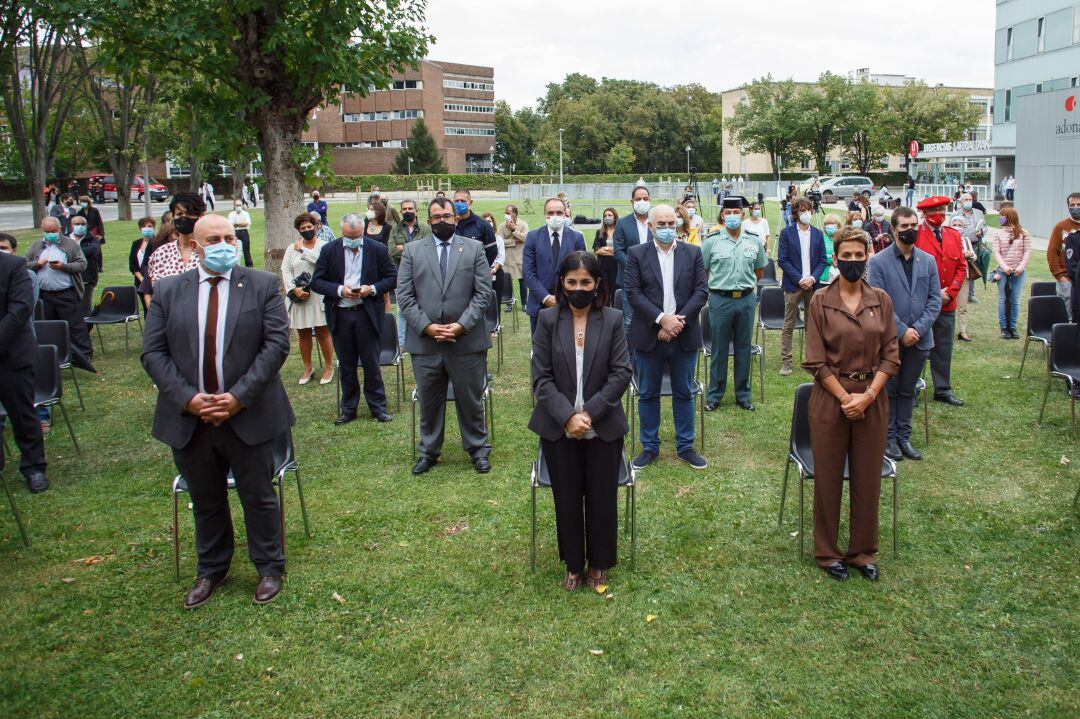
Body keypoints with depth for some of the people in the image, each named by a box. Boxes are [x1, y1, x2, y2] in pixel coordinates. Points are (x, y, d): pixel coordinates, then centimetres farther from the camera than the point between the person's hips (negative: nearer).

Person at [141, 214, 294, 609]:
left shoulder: (263, 285, -2)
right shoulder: (168, 291, 5)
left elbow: (277, 343, -9)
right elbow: (153, 353, 1)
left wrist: (239, 396, -15)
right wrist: (187, 398, -13)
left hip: (248, 415, -2)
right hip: (189, 418, 2)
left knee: (258, 497, 10)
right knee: (205, 501, 17)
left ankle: (269, 568, 29)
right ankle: (210, 570, 36)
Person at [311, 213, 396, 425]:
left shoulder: (378, 249, -2)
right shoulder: (329, 250, 0)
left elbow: (392, 278, 1)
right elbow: (316, 282, 0)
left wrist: (372, 289, -16)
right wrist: (340, 290, -16)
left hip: (367, 313, -2)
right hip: (340, 315, 2)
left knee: (371, 364, 4)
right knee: (346, 366, 11)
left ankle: (378, 407, 17)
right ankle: (348, 409, 22)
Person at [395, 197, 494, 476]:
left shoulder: (474, 248, 4)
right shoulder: (412, 250, 5)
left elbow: (484, 292, -2)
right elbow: (404, 296, 1)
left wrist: (461, 325, -13)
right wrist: (426, 326, -11)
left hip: (467, 340, -1)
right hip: (425, 341, 1)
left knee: (471, 400, 10)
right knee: (428, 401, 13)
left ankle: (477, 449, 27)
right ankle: (428, 451, 29)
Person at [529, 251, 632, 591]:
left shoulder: (612, 320, -4)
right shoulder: (548, 320, -3)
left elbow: (621, 373, -7)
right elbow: (541, 377, -7)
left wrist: (589, 413, -16)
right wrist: (567, 416, -18)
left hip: (603, 428, 0)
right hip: (559, 429, 0)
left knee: (602, 498, 10)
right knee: (567, 499, 12)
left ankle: (599, 563, 30)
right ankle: (573, 564, 31)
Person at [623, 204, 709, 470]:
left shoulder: (693, 253, 4)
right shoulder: (636, 254, 0)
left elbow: (701, 291, -1)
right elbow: (632, 292, -8)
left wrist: (679, 320, -13)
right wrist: (662, 318, -18)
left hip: (684, 335, 1)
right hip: (649, 336, -1)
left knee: (684, 393, 10)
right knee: (648, 394, 9)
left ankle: (685, 447, 22)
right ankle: (650, 447, 21)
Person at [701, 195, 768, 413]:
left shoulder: (755, 239, 3)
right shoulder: (711, 240, -4)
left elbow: (760, 269, 17)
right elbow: (701, 270, 3)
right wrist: (720, 285, 6)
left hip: (746, 299, 2)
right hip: (720, 300, -2)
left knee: (744, 348, 11)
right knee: (719, 349, 5)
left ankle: (743, 394, 21)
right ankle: (715, 395, 16)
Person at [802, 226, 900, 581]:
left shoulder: (881, 300, 3)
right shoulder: (820, 301, -5)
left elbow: (890, 355, 1)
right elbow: (816, 361, -7)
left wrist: (868, 395, -11)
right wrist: (845, 397, -14)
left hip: (872, 399, 3)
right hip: (830, 398, -2)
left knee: (868, 479, 10)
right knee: (828, 478, 7)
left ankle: (863, 551, 27)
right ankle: (827, 552, 22)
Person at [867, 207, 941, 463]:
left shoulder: (928, 261, 6)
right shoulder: (879, 261, -7)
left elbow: (935, 299, 4)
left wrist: (918, 328, -10)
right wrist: (901, 331, -15)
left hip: (919, 339, 4)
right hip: (889, 339, -4)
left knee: (908, 391, 14)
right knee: (889, 390, 7)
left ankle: (904, 437, 24)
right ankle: (889, 438, 18)